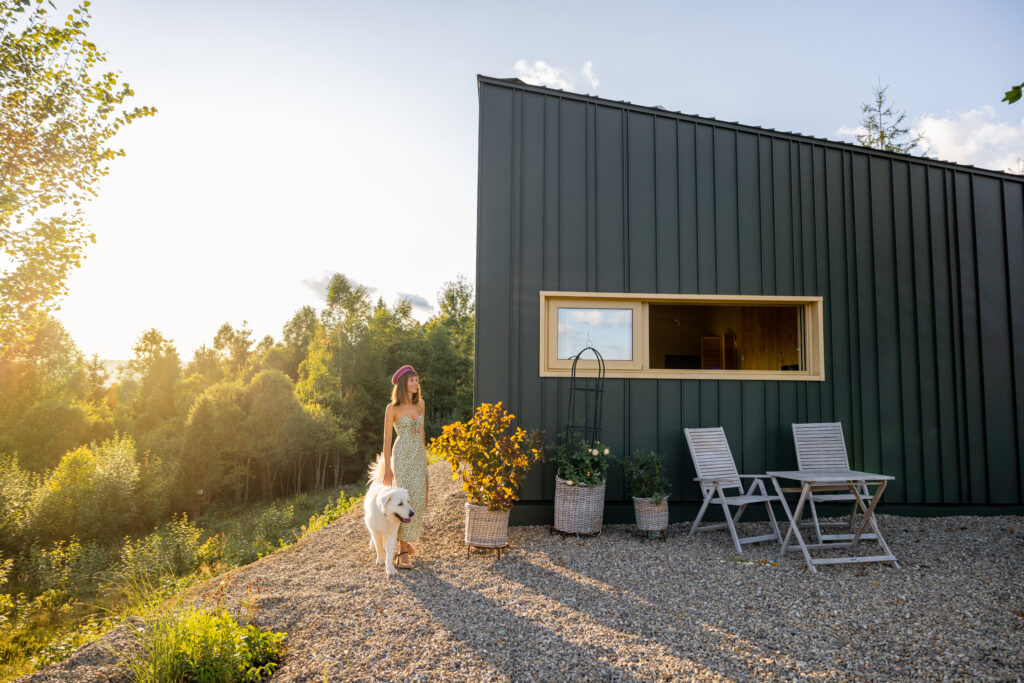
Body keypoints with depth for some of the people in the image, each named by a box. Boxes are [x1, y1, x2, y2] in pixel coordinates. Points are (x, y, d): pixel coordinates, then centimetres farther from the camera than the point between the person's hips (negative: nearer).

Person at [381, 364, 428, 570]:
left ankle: (405, 540, 28)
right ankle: (402, 553, -6)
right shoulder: (392, 408, -7)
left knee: (418, 499, 7)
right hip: (402, 456, -6)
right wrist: (387, 467, -6)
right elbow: (387, 439, -5)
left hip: (419, 455, 6)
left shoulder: (420, 404, 8)